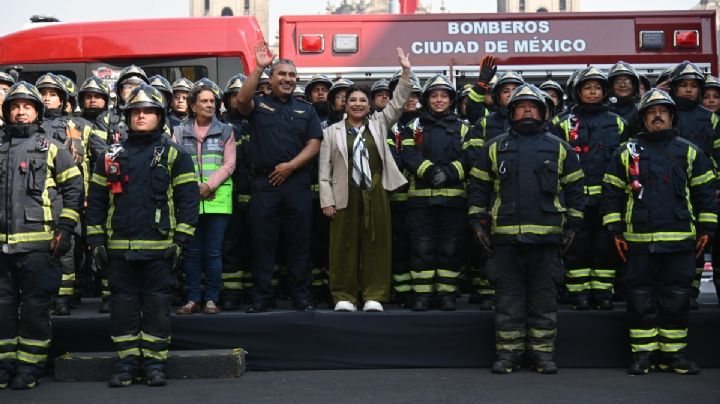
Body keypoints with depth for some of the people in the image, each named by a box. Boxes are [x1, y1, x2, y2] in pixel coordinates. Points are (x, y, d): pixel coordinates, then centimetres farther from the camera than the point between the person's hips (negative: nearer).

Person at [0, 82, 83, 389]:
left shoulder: (52, 148, 7)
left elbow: (74, 189, 4)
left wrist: (65, 229, -4)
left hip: (37, 241, -3)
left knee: (35, 306, 2)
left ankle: (29, 366, 11)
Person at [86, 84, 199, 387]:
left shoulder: (174, 154, 3)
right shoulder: (111, 156, 12)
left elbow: (188, 199, -2)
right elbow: (96, 200, 11)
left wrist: (181, 240, -9)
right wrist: (96, 239, 3)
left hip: (158, 247, -3)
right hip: (119, 247, 3)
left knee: (157, 305, 2)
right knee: (123, 305, 6)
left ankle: (155, 363, 11)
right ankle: (127, 363, 16)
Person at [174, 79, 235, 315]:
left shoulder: (225, 131, 10)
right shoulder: (180, 132, 11)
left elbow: (229, 165, 1)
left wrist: (209, 185, -12)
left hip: (217, 200, 0)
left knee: (213, 252, 0)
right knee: (192, 251, 3)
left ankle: (211, 299, 7)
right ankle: (192, 299, 10)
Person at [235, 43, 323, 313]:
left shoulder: (306, 110, 13)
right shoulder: (259, 105, 8)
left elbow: (314, 145, 5)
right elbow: (242, 100, -15)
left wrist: (291, 165, -9)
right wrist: (259, 67, -19)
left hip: (297, 183, 1)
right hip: (264, 183, -1)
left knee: (299, 241, 4)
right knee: (262, 241, 2)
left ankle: (301, 295, 11)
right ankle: (261, 297, 9)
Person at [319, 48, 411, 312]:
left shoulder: (378, 124, 12)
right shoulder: (332, 132, 7)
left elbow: (398, 103, 3)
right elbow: (324, 169, 3)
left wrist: (405, 71, -6)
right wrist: (327, 200, -4)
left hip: (376, 194, 1)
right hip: (345, 196, -1)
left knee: (376, 243, 3)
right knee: (344, 245, 1)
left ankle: (374, 295, 9)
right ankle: (344, 296, 9)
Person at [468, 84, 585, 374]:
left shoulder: (560, 148, 11)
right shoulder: (495, 148, 10)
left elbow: (574, 188, 12)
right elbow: (479, 187, 10)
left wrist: (572, 225, 5)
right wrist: (478, 222, 3)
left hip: (547, 236, 0)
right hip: (505, 236, 0)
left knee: (544, 296, 4)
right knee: (508, 296, 4)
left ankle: (542, 353, 13)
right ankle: (508, 353, 11)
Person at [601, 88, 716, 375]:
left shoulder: (689, 152, 11)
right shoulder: (626, 153, 8)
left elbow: (704, 191, 11)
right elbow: (612, 192, 6)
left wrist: (706, 229, 5)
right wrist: (615, 230, 0)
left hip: (680, 241, 1)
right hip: (638, 240, -1)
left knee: (676, 298, 3)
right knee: (640, 298, 2)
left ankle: (673, 354, 13)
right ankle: (642, 354, 11)